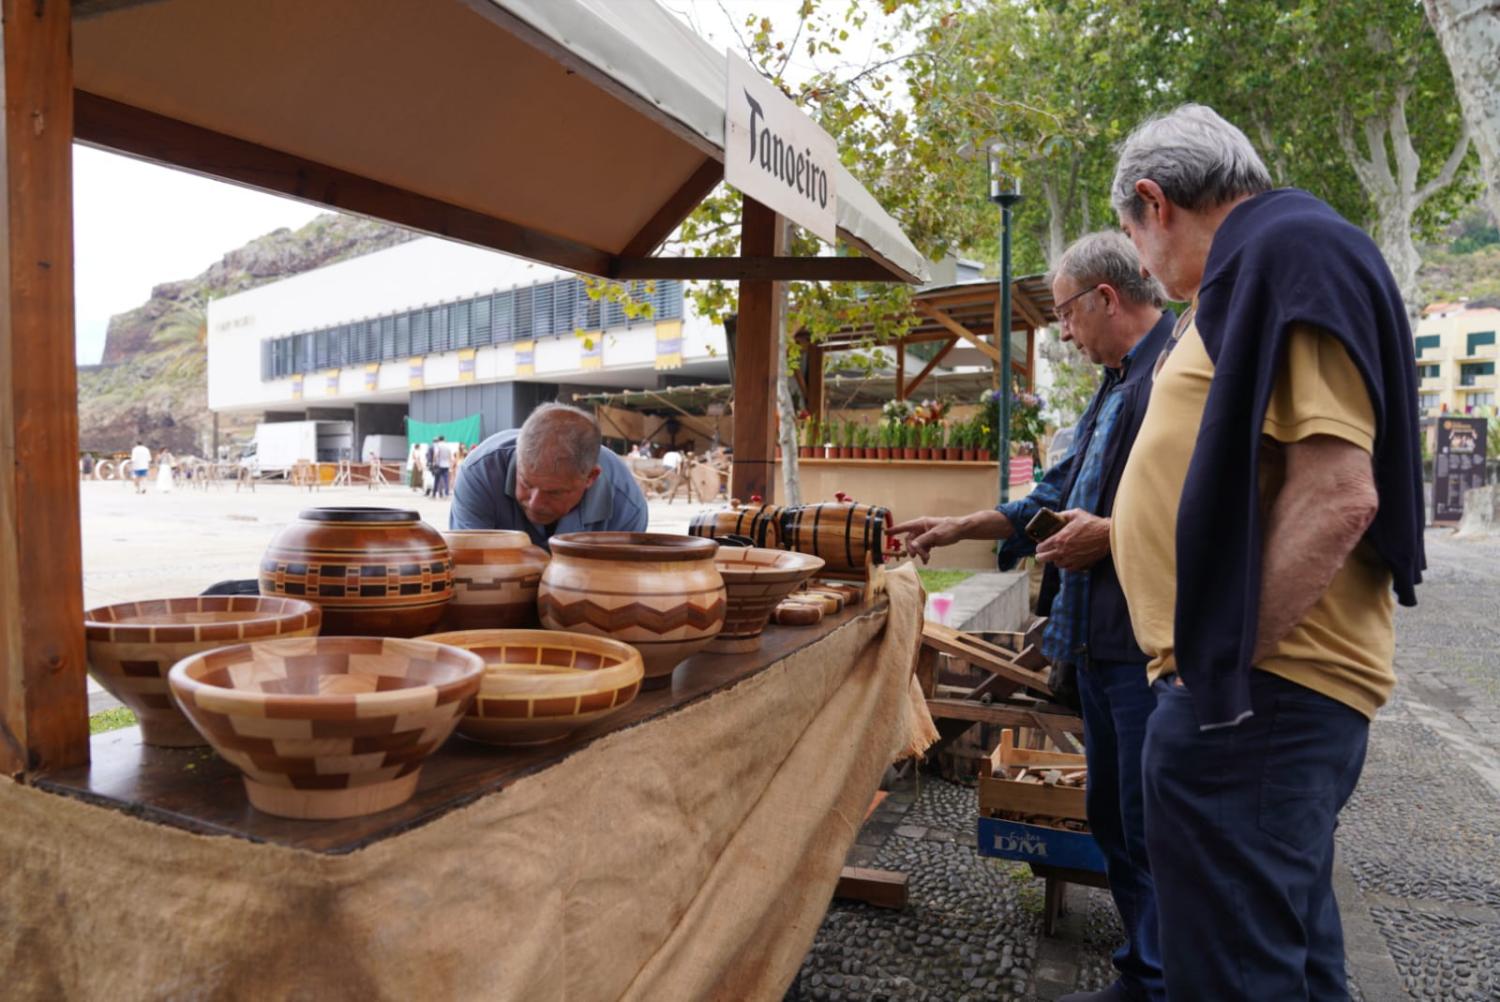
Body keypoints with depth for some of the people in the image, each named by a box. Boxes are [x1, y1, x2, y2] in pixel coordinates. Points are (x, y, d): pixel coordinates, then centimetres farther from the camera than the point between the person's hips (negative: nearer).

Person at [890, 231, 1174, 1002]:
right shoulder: (1117, 382, 18)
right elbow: (1063, 492, 23)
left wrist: (1113, 535, -21)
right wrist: (962, 528, 20)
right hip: (1098, 640, 10)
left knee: (1154, 833, 1)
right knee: (1114, 821, 18)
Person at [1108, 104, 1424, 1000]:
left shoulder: (1291, 249, -12)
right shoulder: (1260, 265, 20)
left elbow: (1336, 493, -23)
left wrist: (1224, 664, -20)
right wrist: (1116, 528, 21)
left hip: (1253, 693, -11)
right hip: (1262, 684, 11)